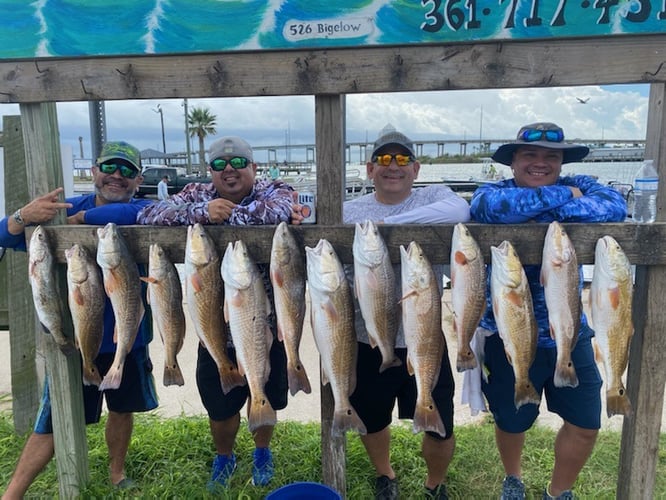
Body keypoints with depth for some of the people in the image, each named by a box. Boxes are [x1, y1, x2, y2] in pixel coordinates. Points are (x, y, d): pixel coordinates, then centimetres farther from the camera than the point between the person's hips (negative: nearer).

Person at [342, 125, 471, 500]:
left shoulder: (434, 197, -5)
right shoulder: (350, 211, 0)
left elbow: (460, 210, -28)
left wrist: (387, 223, -32)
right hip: (368, 343, 2)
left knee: (441, 430, 13)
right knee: (372, 422, 22)